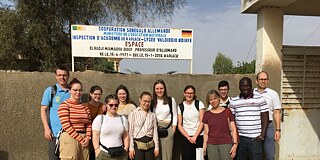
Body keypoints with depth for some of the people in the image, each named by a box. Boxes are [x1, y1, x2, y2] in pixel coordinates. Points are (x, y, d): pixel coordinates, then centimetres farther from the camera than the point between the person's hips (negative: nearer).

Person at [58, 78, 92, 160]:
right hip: (70, 139, -5)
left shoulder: (85, 107, 12)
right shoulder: (64, 105, -5)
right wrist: (81, 139, -11)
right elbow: (66, 126, -11)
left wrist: (87, 137, -4)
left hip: (84, 140, 5)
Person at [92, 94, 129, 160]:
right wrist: (97, 150, -8)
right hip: (104, 154, -2)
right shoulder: (99, 118, 2)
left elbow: (126, 136, 12)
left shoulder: (123, 118, 12)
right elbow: (95, 136, -2)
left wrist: (126, 149, 4)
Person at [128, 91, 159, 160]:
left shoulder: (152, 115, 8)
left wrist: (156, 146, 6)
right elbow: (130, 132, -3)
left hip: (150, 144, 3)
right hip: (138, 144, -3)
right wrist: (131, 147, -5)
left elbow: (155, 131, 8)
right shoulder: (133, 114, -2)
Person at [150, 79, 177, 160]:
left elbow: (174, 115, 4)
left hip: (167, 128, -1)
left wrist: (173, 129, -2)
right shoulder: (152, 101, 5)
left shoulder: (171, 100, 1)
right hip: (155, 129, 2)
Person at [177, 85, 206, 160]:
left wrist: (195, 136, -8)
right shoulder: (180, 106, 5)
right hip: (186, 137, 1)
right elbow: (179, 125, 4)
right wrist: (188, 137, -6)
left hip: (199, 136, -1)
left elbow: (202, 122, -2)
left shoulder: (199, 104, 3)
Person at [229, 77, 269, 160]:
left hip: (255, 138, -2)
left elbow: (265, 117, 1)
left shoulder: (260, 99, 2)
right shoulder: (234, 101, 6)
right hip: (239, 138, 2)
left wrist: (262, 134, -6)